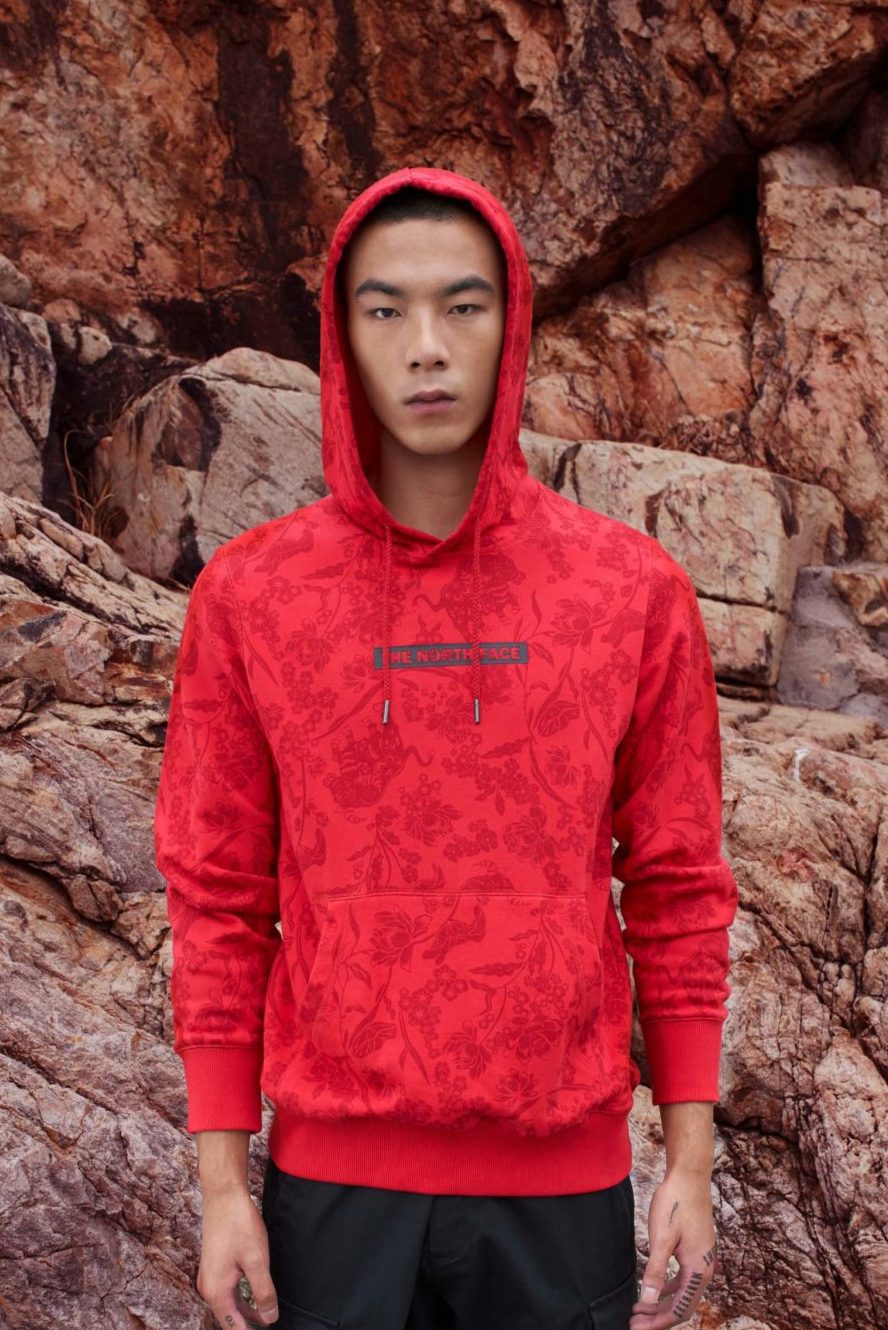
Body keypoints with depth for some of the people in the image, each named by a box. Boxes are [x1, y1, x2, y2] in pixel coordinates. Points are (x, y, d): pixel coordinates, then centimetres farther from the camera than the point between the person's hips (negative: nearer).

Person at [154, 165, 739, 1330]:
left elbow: (678, 892, 2)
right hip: (333, 1181, 0)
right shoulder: (247, 596, -1)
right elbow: (219, 900, 2)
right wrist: (222, 1179, -1)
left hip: (564, 1186, 0)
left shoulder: (637, 591, -1)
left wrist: (690, 1162, -1)